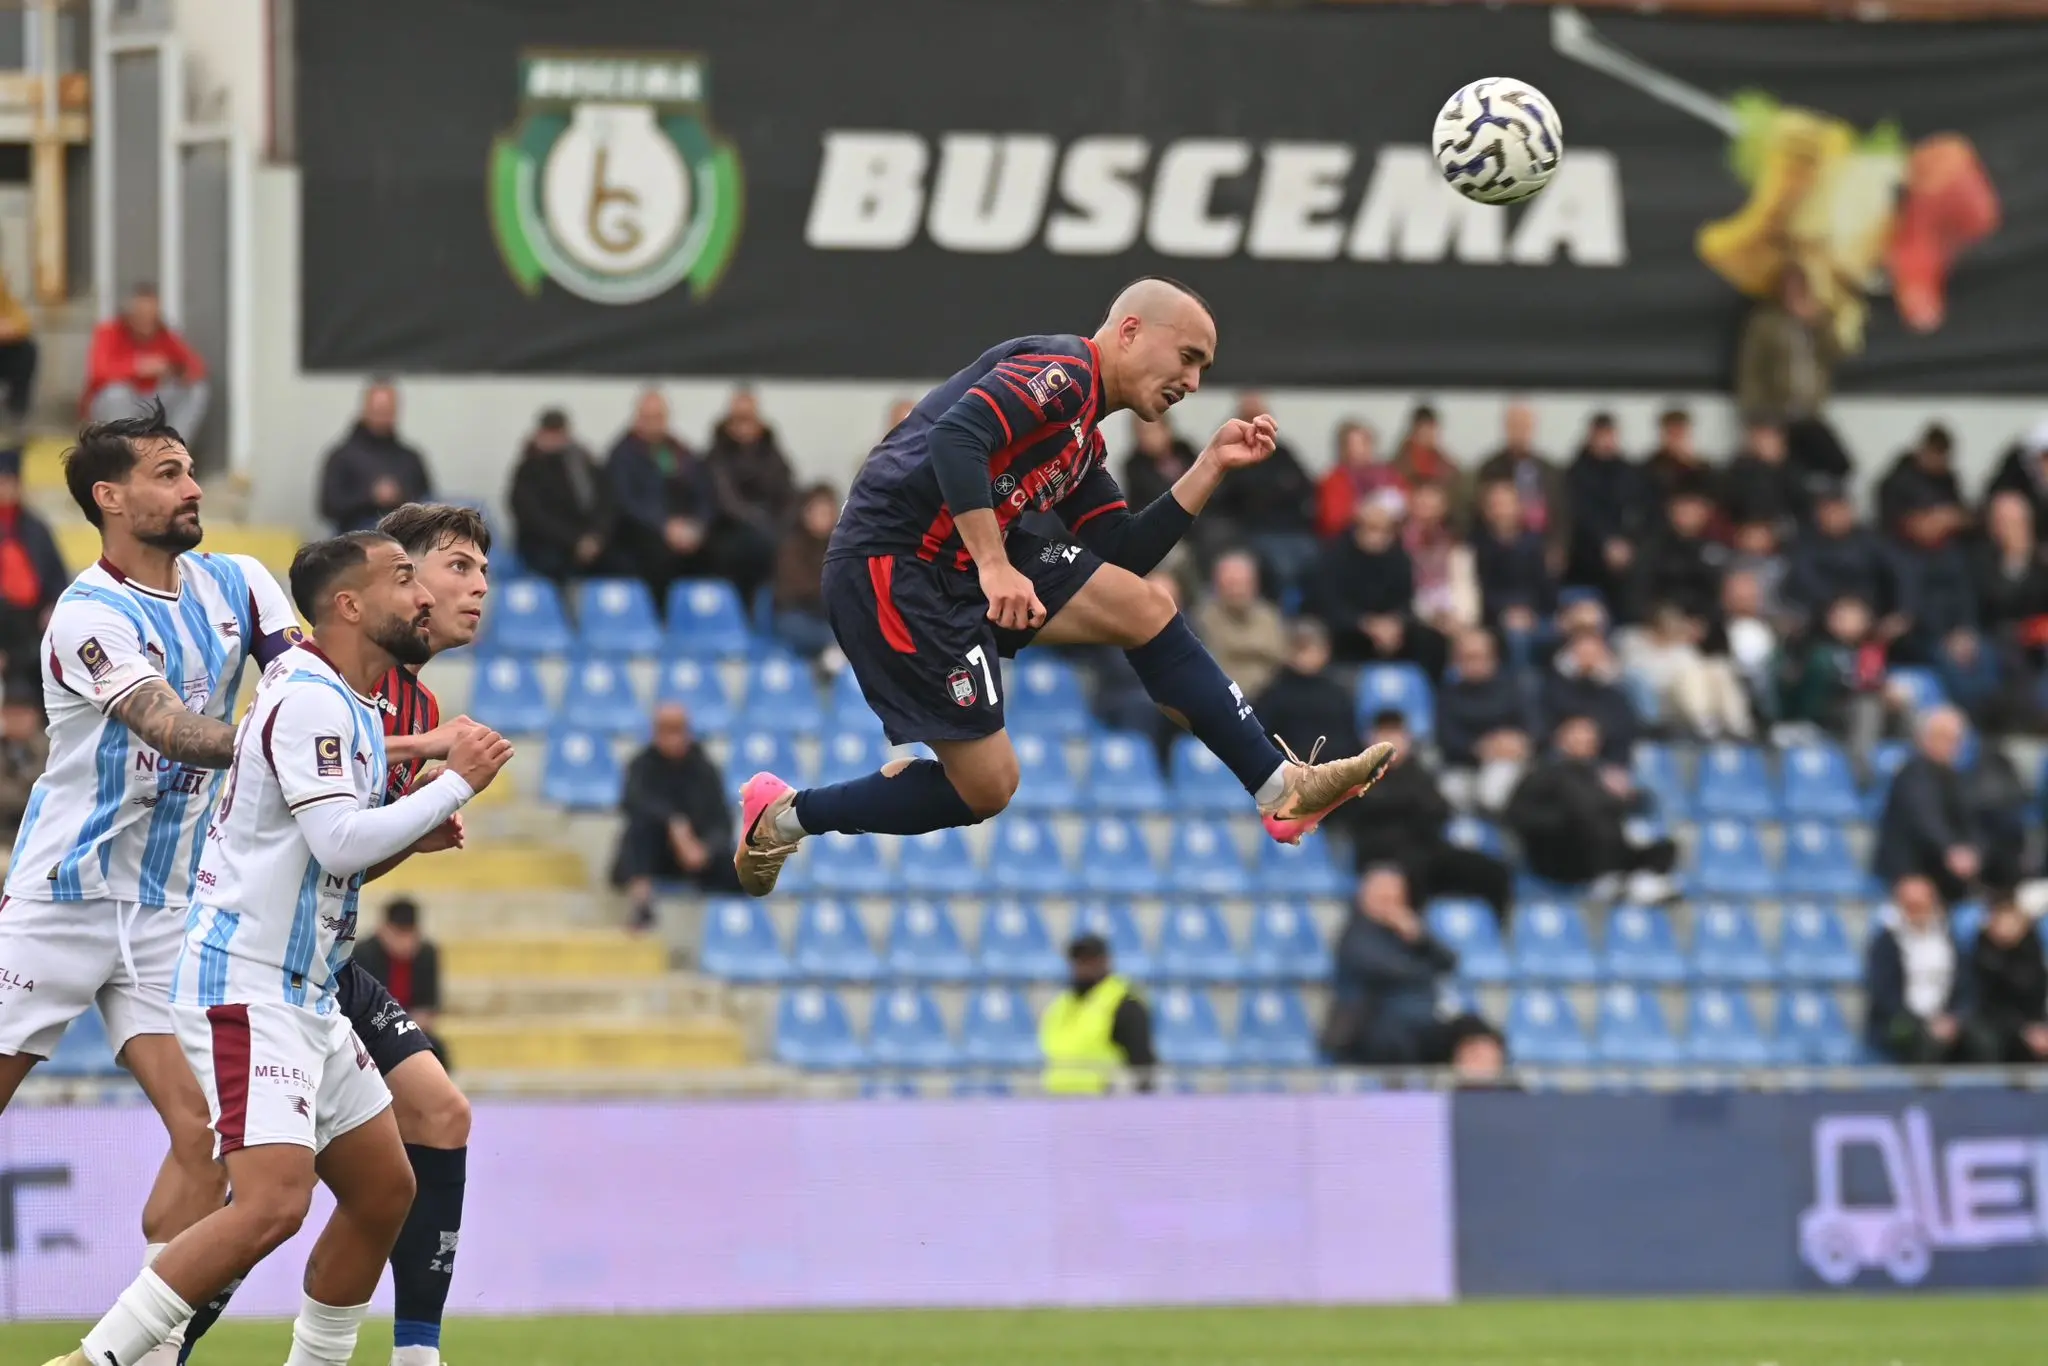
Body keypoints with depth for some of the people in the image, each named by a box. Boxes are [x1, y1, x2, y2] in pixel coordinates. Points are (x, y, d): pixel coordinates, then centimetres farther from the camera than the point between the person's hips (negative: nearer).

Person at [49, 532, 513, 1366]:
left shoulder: (352, 707, 17)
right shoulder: (310, 699, -14)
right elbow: (340, 841, -24)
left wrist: (408, 838, 8)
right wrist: (457, 781, -14)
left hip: (307, 998, 11)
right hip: (245, 990, -11)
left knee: (383, 1190, 12)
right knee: (273, 1203, -23)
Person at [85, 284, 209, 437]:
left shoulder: (164, 336, -2)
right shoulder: (110, 334, -15)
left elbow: (196, 365, -5)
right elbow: (98, 371, -31)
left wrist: (190, 372, -30)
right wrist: (138, 367, -43)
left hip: (150, 406, 5)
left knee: (196, 391, -14)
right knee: (118, 392, -36)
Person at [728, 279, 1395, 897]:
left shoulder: (1082, 442, 21)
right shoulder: (1062, 372, -9)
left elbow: (1125, 559, 18)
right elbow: (956, 437, -25)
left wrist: (1213, 465, 16)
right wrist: (995, 566, -29)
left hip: (964, 563, 10)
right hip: (891, 567, -10)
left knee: (1147, 607, 4)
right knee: (986, 787, -7)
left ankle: (1281, 789, 5)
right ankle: (785, 816, 8)